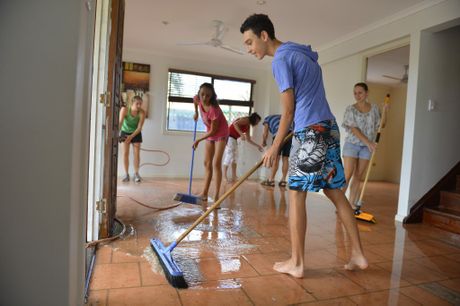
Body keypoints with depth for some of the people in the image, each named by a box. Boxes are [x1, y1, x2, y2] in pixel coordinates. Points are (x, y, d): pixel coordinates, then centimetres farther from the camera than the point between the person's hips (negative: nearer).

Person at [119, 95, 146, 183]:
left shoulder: (142, 113, -24)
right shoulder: (124, 109, -25)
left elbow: (139, 127, -24)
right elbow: (120, 122, -32)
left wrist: (131, 137, -33)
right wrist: (118, 133, -47)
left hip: (136, 133, 0)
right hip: (125, 132, 0)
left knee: (137, 153, -4)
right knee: (125, 153, -2)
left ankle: (136, 174, 7)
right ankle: (126, 174, 7)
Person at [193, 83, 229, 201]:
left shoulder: (214, 109, -33)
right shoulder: (199, 100, -14)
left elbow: (214, 130, -26)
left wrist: (198, 140, -17)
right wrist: (196, 113, 12)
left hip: (220, 133, -7)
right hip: (210, 134, 8)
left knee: (216, 164, -15)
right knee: (207, 163, 8)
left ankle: (216, 195, -11)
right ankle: (205, 193, 16)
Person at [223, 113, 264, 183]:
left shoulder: (248, 126, 18)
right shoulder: (246, 119, -8)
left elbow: (248, 139, 21)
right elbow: (235, 123, -26)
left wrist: (257, 146, 20)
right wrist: (241, 134, -32)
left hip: (233, 138, 10)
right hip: (229, 136, -10)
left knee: (235, 156, 6)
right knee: (229, 155, -12)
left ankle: (234, 177, 6)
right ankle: (224, 176, -8)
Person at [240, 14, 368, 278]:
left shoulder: (281, 59, -8)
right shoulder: (301, 53, 20)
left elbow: (288, 110, -11)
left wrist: (275, 147, -3)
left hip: (311, 133, -9)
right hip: (329, 128, 9)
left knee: (297, 194, -1)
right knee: (336, 193, 13)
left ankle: (297, 263, 9)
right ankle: (358, 255, 20)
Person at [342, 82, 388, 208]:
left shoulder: (374, 108, 6)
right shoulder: (350, 109, -4)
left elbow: (381, 125, 9)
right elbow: (353, 129, -12)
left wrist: (385, 110, -4)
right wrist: (368, 142, -20)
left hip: (367, 147, 3)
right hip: (352, 144, -3)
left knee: (358, 176, 5)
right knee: (347, 175, -9)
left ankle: (351, 203, 13)